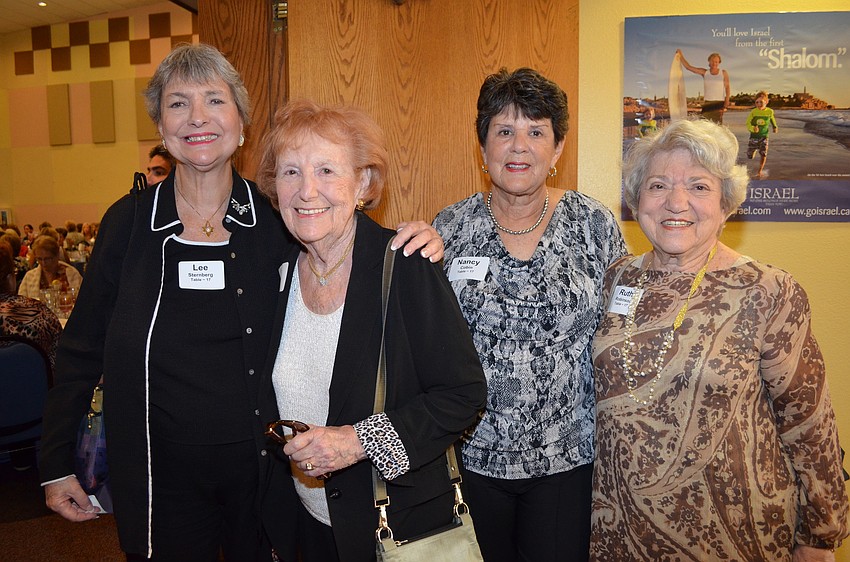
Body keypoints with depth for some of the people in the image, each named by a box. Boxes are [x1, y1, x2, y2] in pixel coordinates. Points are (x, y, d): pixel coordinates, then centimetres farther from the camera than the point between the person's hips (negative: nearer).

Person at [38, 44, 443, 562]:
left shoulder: (276, 218, -7)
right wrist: (57, 463, 4)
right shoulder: (129, 221, -5)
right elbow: (83, 346, 3)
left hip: (262, 464, 0)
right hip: (161, 474, 1)